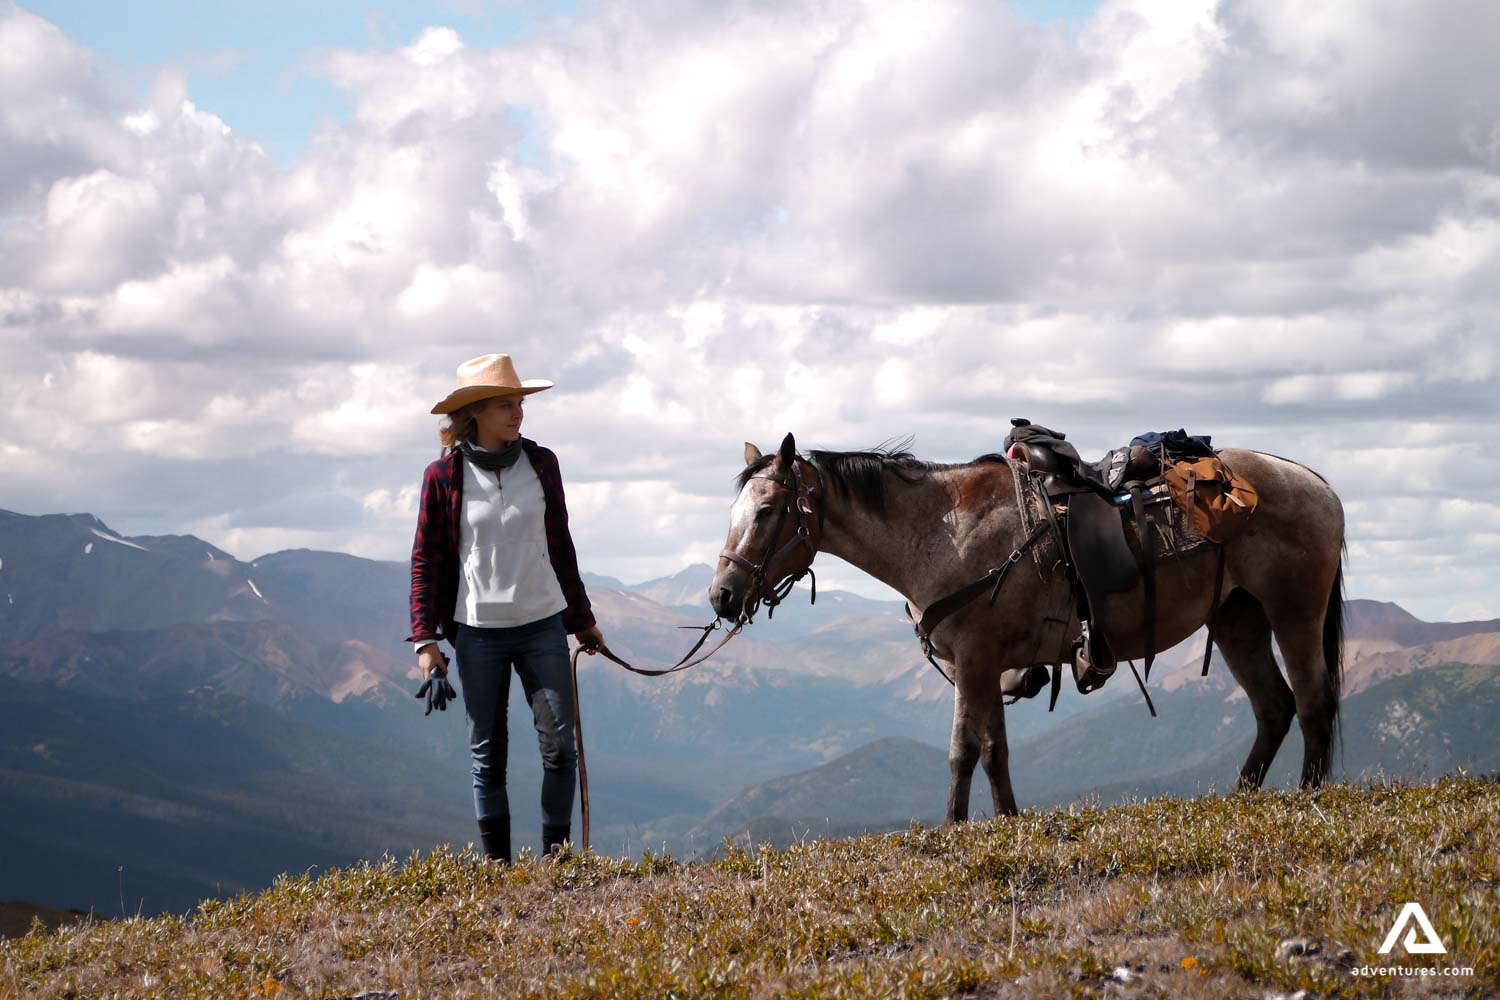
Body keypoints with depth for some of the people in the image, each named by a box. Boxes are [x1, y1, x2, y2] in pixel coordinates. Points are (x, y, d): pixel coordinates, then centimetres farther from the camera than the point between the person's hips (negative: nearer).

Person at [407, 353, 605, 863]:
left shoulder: (541, 463, 2)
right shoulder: (444, 475, -5)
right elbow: (425, 561, -1)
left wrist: (583, 619, 17)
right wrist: (425, 639, -7)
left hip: (543, 625, 2)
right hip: (478, 633, -2)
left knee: (560, 746, -3)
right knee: (487, 755, 5)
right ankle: (497, 866, 13)